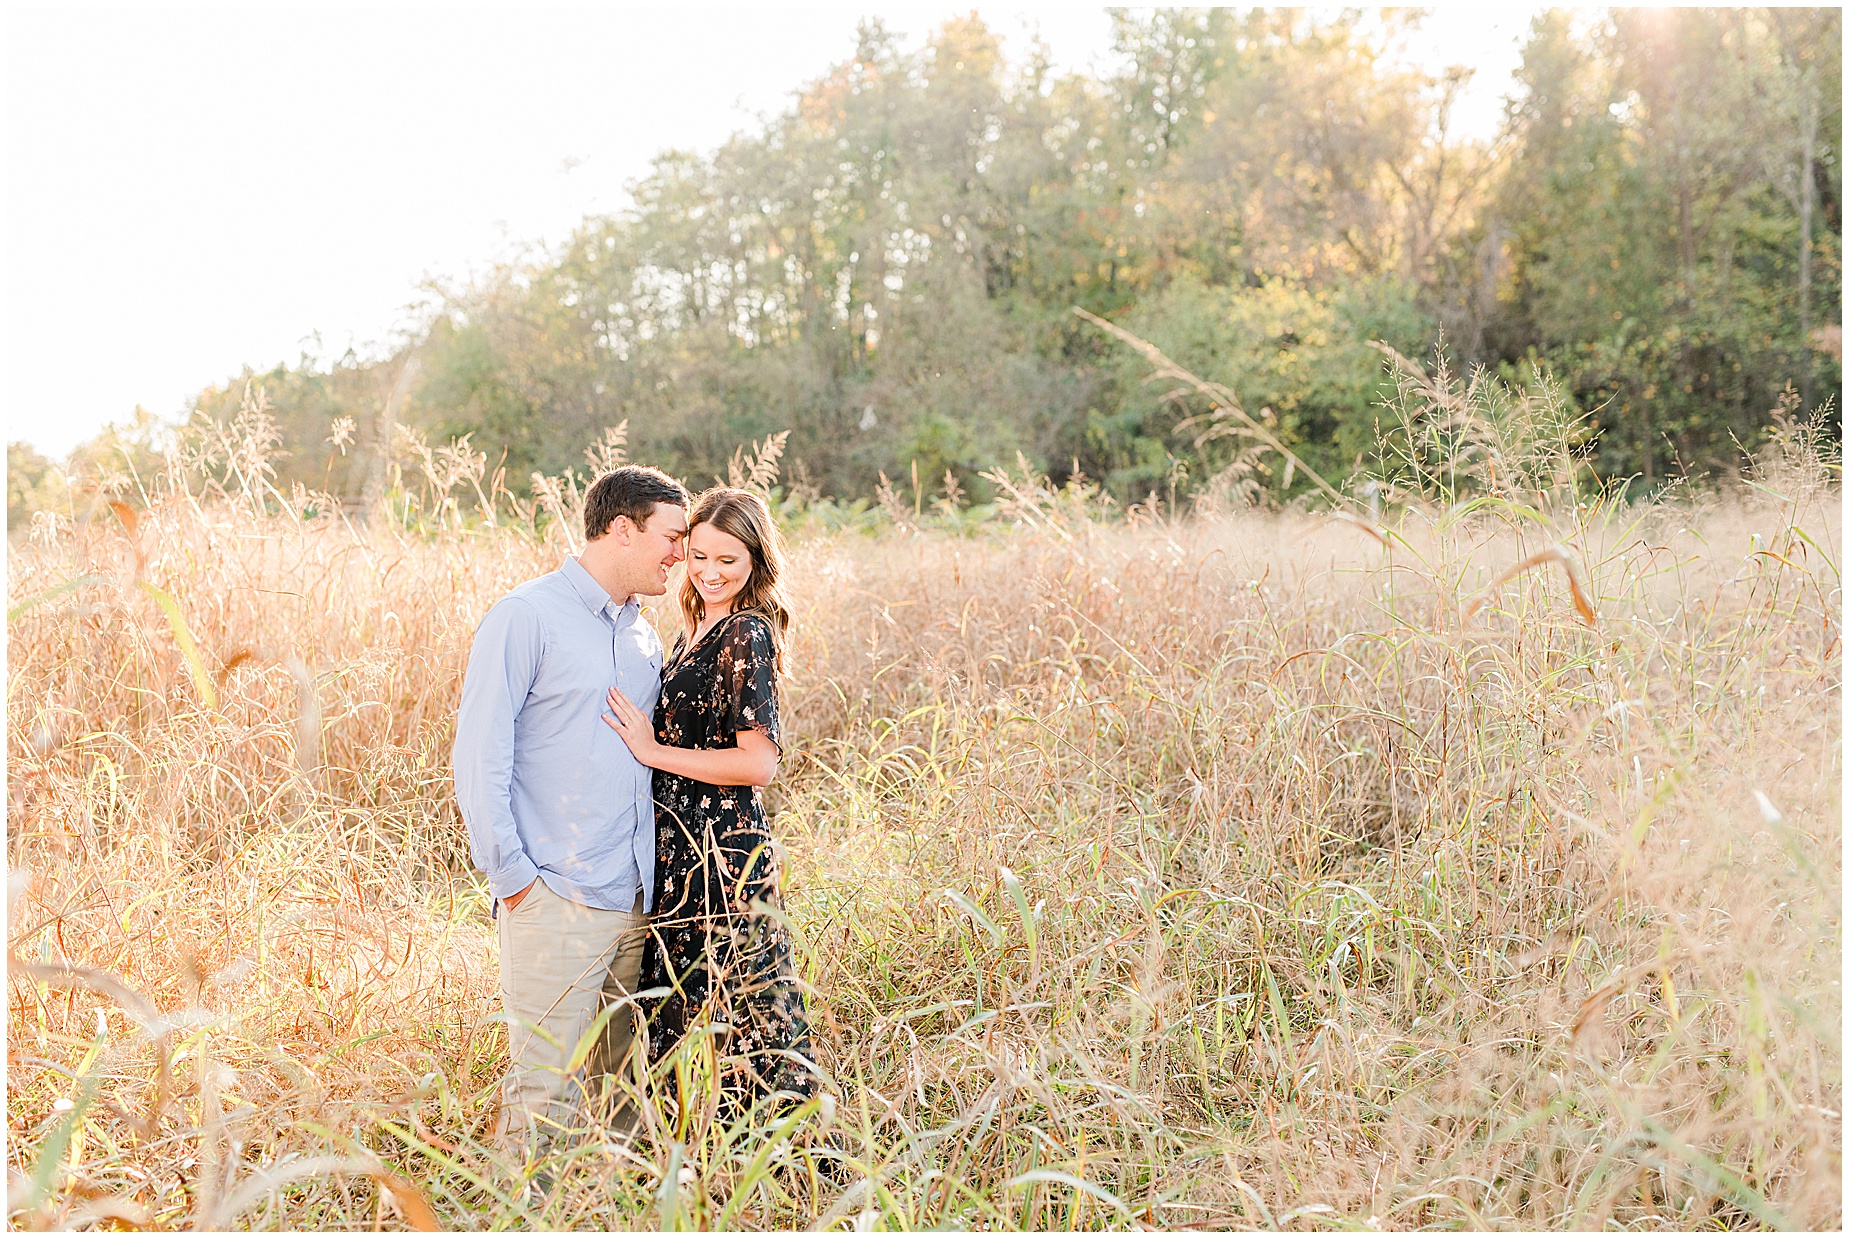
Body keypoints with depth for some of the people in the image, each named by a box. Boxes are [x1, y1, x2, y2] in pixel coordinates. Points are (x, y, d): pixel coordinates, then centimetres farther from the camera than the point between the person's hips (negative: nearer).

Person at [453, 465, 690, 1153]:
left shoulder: (644, 637, 16)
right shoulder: (526, 618, -6)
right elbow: (478, 756, -9)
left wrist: (654, 875, 14)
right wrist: (512, 877, -11)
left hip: (636, 901, 7)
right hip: (556, 902, -7)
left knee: (623, 1081, 13)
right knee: (546, 1084, -5)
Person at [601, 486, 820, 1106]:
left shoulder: (747, 636, -14)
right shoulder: (695, 631, 13)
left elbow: (759, 763, -21)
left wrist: (654, 751, -16)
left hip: (722, 851, -9)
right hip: (680, 846, 9)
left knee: (722, 1013, -2)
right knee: (682, 1006, 16)